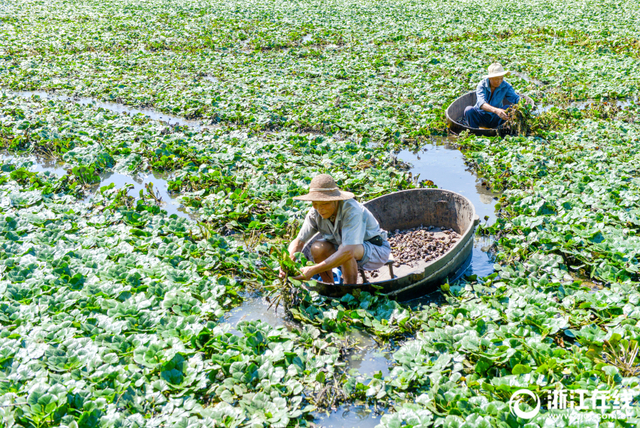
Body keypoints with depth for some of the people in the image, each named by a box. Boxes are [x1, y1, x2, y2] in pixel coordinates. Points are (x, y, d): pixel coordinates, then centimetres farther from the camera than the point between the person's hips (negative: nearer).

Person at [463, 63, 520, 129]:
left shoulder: (505, 86, -11)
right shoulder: (482, 85, -20)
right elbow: (481, 103, -38)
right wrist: (496, 110, -57)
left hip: (495, 119, 1)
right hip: (481, 117, -1)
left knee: (508, 108, -27)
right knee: (469, 110, -31)